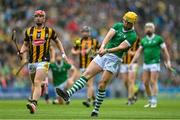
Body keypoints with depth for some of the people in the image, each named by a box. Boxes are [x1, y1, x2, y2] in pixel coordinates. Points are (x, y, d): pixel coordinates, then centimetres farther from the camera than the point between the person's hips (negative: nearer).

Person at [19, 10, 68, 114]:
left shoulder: (50, 31, 4)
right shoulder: (29, 31, 9)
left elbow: (57, 41, 19)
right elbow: (25, 44, 18)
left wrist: (63, 53, 11)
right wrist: (21, 52, -2)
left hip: (43, 61, -4)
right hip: (31, 61, 4)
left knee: (37, 82, -20)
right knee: (34, 83, 12)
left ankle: (34, 104, -33)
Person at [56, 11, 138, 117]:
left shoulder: (132, 36, -7)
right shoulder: (118, 25, 8)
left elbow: (121, 47, -19)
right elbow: (109, 36, -9)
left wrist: (107, 50, -33)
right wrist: (102, 46, -28)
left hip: (114, 59, -5)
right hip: (103, 55, 5)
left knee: (102, 85, -9)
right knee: (87, 74, -10)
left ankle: (96, 110, 3)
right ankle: (68, 94, -22)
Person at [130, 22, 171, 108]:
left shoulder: (158, 38, -2)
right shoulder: (143, 40, 10)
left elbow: (165, 50, 0)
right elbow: (138, 52, 12)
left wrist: (168, 61, -7)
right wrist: (132, 62, 4)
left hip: (155, 63, -5)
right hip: (146, 64, 5)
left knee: (153, 82, -11)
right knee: (146, 83, 3)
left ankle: (154, 102, -5)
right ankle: (150, 101, 16)